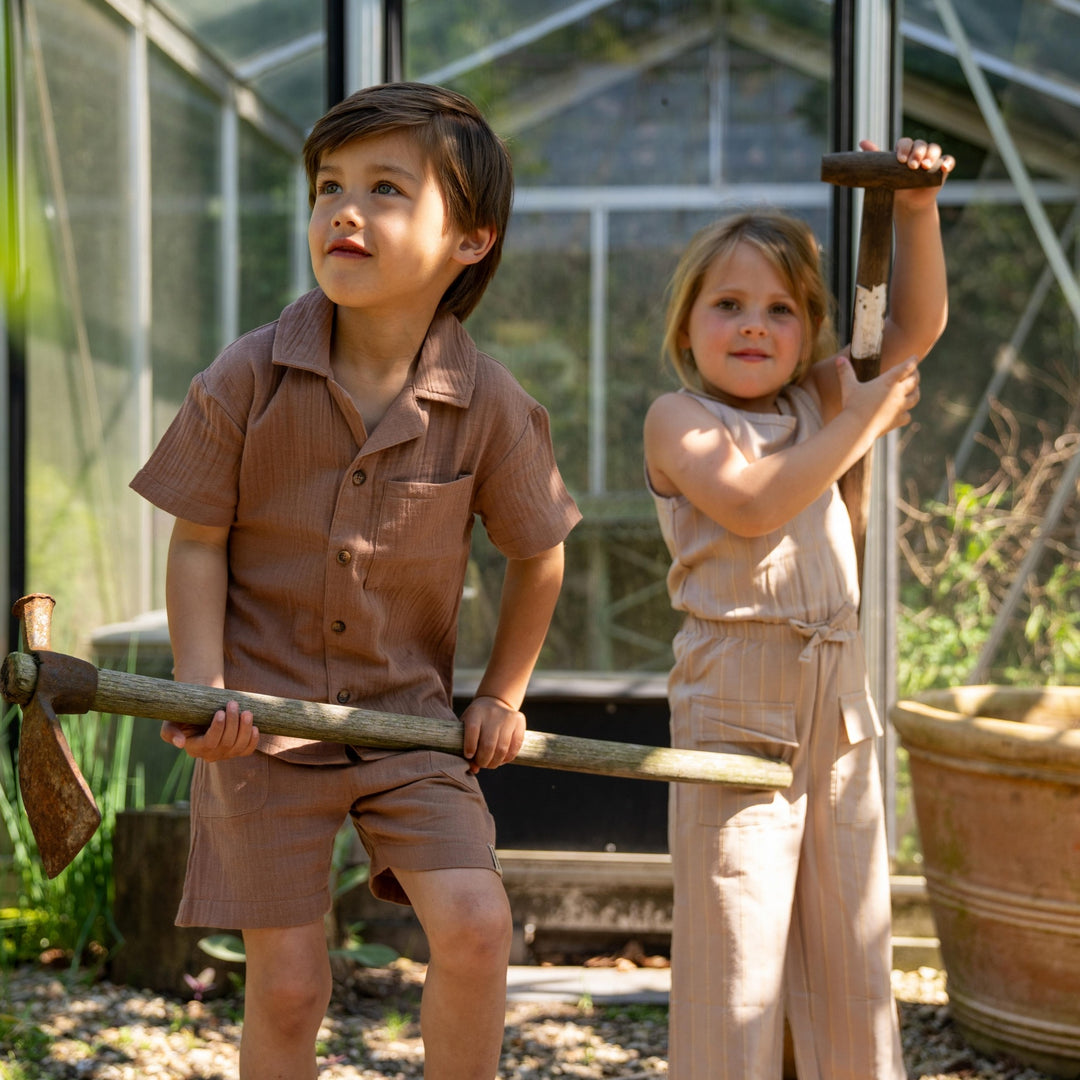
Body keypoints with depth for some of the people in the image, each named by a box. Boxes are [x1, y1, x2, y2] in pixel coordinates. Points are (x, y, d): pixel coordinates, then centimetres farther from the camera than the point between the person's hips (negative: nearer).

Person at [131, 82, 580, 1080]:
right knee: (287, 983, 0)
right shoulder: (247, 380, -11)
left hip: (408, 715, 1)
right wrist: (205, 693, -15)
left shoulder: (489, 405, -9)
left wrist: (501, 698, 10)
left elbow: (537, 555, 7)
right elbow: (198, 543, -4)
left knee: (475, 923, -15)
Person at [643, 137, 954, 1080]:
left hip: (840, 706, 6)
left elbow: (916, 328, 17)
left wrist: (917, 209, 3)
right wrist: (865, 420, -9)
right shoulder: (680, 419, -1)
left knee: (852, 948, 11)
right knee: (733, 953, -4)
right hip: (735, 707, -6)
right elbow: (754, 505, -17)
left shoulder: (819, 404, 16)